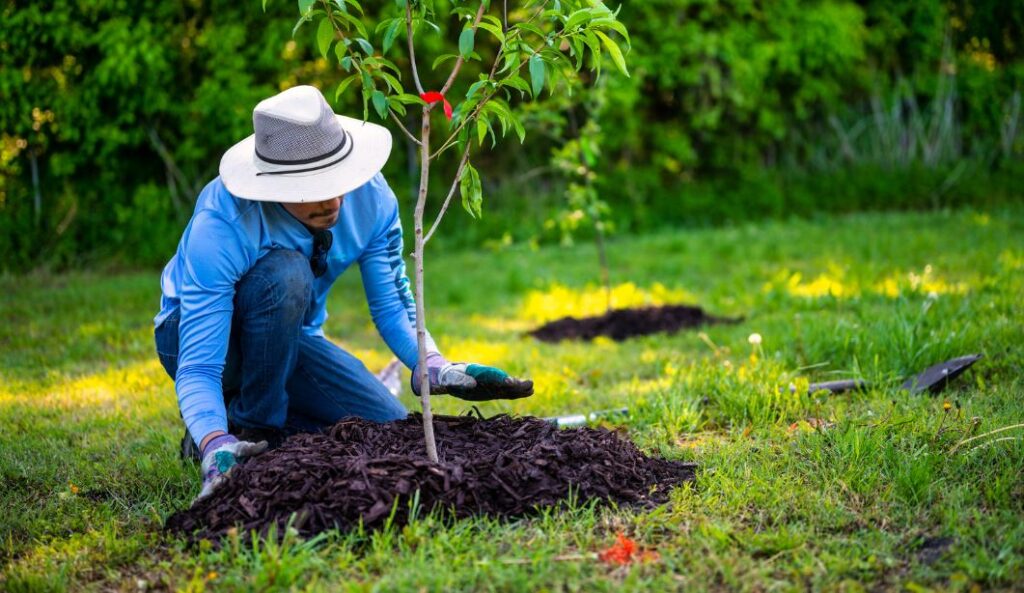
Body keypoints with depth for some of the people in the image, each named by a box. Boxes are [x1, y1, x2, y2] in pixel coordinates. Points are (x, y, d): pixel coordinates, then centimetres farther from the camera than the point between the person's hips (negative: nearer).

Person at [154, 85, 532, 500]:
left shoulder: (370, 196, -21)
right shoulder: (219, 227, -35)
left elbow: (392, 306, -10)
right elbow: (197, 368, -36)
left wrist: (438, 369, -30)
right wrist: (217, 448, -55)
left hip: (289, 337, 5)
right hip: (201, 335, -4)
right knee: (285, 273, -36)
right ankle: (250, 429, -17)